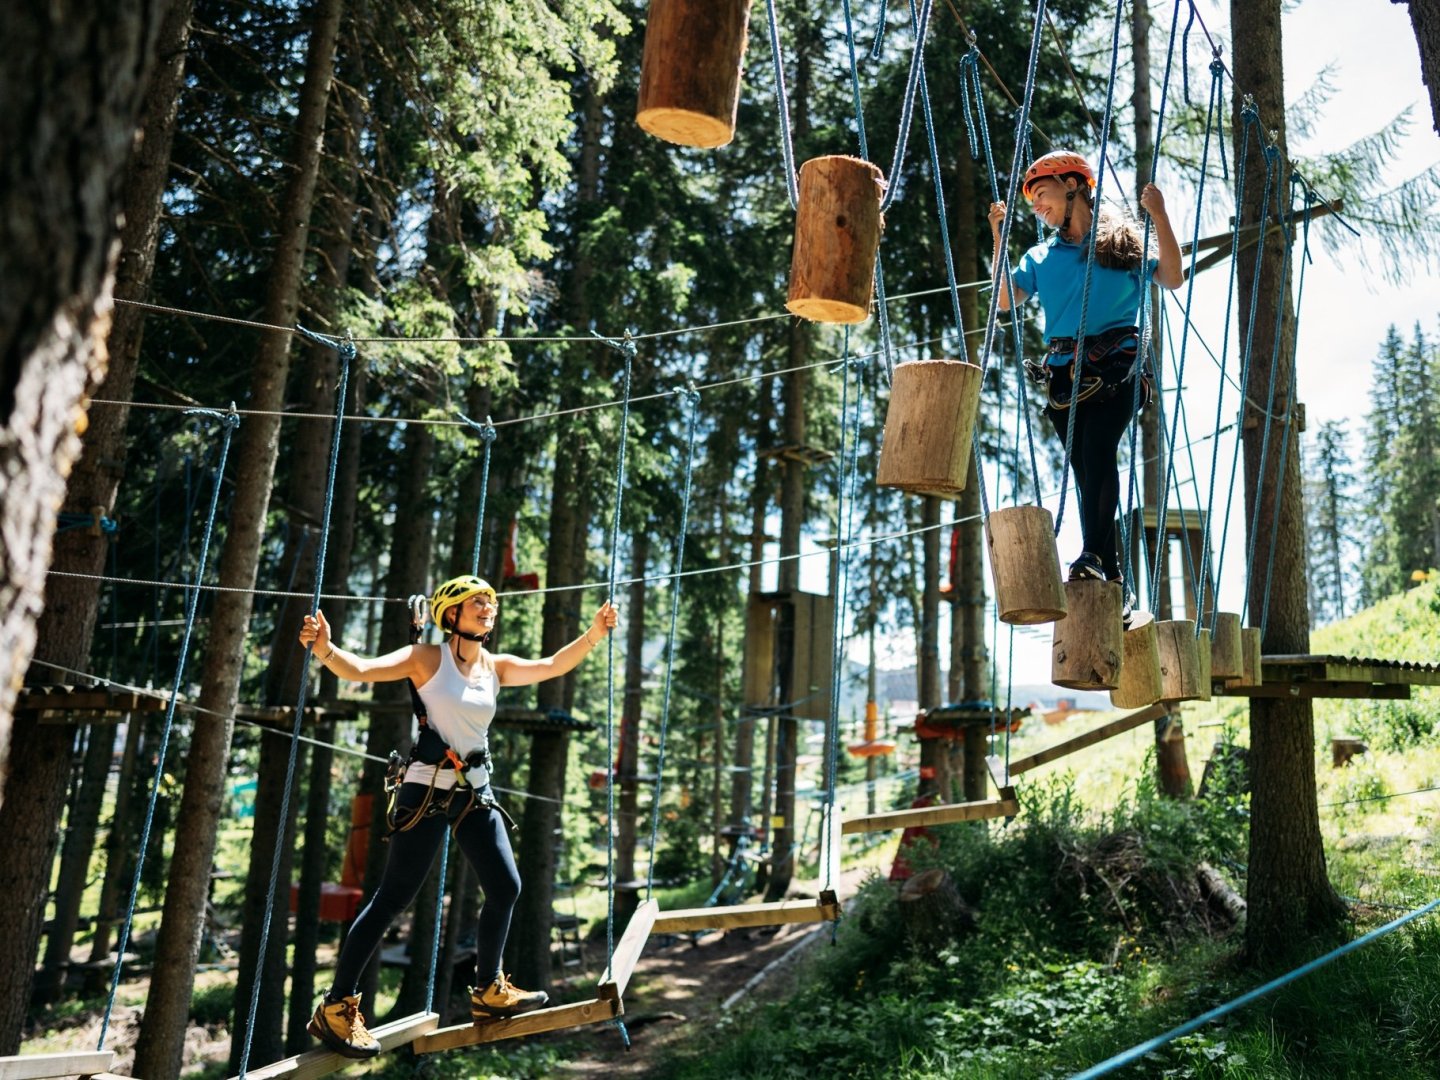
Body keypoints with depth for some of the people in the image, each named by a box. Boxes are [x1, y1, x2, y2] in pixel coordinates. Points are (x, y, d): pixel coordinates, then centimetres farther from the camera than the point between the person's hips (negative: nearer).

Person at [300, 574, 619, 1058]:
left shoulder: (496, 667, 7)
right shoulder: (426, 658, -10)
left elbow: (552, 666, 1)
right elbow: (360, 669, -21)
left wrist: (593, 634, -11)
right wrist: (326, 650, -41)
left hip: (476, 790, 7)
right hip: (428, 790, -7)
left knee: (506, 886, 9)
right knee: (392, 899, -6)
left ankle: (489, 991, 28)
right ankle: (335, 1008, 6)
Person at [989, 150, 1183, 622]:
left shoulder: (1124, 243, 13)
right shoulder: (1041, 256, 21)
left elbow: (1173, 279, 1)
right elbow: (1005, 299, 8)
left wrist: (1159, 216, -4)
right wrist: (998, 237, 5)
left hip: (1115, 364, -4)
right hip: (1065, 370, 4)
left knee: (1097, 449, -27)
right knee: (1086, 471, -1)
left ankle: (1094, 556, -35)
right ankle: (1114, 579, 3)